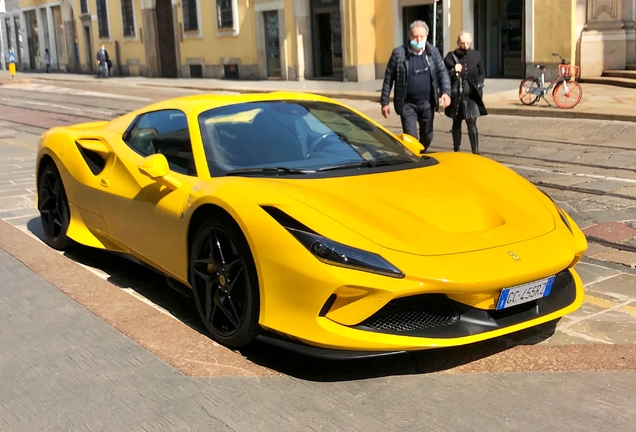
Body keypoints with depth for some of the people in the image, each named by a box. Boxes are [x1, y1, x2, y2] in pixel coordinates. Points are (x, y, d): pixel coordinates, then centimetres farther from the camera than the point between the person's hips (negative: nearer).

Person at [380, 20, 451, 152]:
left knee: (427, 137, 15)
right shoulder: (399, 53, -9)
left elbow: (442, 72, 3)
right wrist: (384, 102, -3)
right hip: (407, 105, -3)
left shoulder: (433, 52, 0)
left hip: (427, 103, 4)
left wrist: (446, 92, -15)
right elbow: (388, 78, -3)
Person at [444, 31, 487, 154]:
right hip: (456, 96, 0)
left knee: (472, 124, -7)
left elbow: (482, 73, 15)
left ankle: (475, 151, -6)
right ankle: (456, 150, 28)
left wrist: (478, 84, 2)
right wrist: (453, 71, -22)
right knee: (456, 124, 14)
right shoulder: (451, 57, -4)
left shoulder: (476, 55, 4)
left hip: (471, 96, 0)